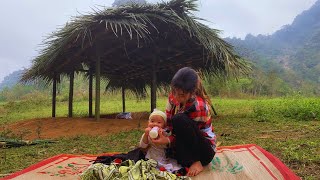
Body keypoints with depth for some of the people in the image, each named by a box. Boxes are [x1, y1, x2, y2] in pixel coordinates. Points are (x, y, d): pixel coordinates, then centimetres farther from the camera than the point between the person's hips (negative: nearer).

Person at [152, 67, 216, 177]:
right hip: (185, 146, 7)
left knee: (180, 119, -32)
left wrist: (167, 141, -36)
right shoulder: (173, 97, -8)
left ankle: (196, 162, -20)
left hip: (204, 149, -6)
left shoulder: (199, 107, -27)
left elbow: (188, 131, -22)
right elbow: (168, 121, -3)